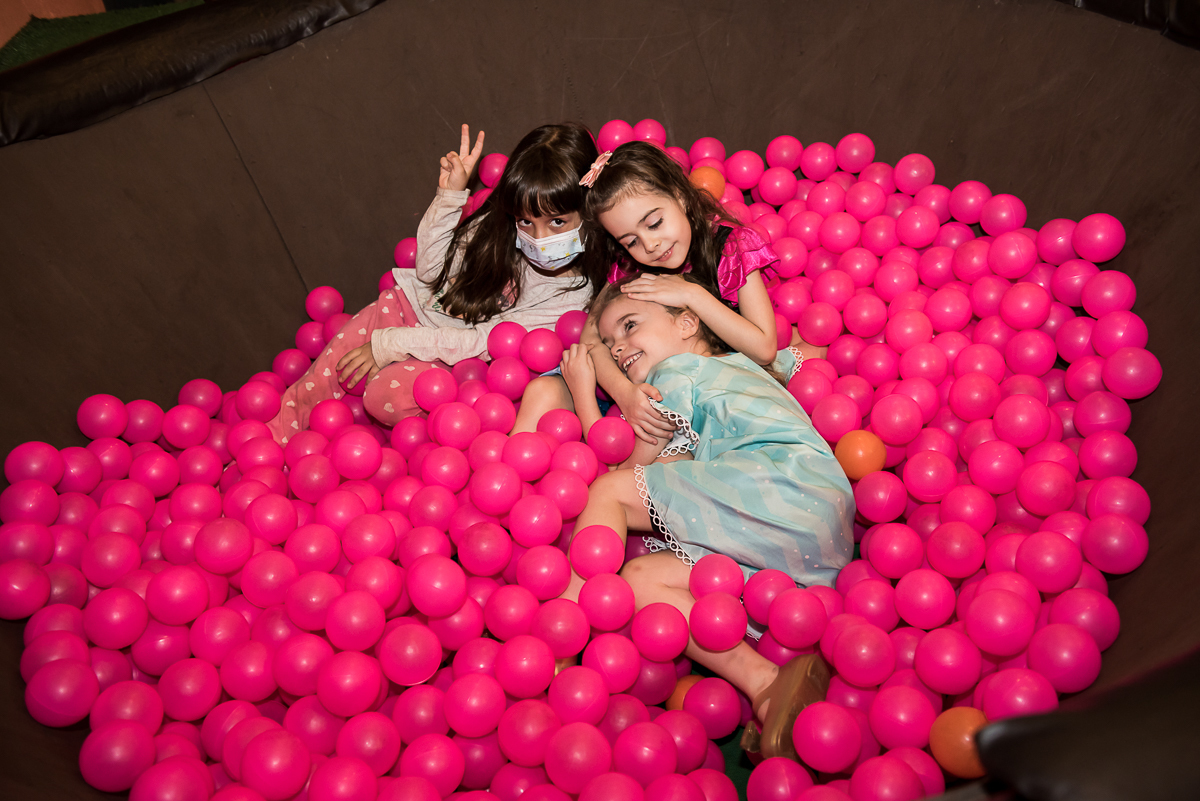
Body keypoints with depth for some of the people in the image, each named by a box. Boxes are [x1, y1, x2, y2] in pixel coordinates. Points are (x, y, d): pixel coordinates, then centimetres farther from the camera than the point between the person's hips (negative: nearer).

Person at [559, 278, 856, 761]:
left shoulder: (679, 370, 14)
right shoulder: (750, 367, 37)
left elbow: (621, 470, 12)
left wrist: (582, 393, 24)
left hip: (781, 488, -9)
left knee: (609, 493, -2)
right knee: (639, 579, 2)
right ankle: (767, 684, -17)